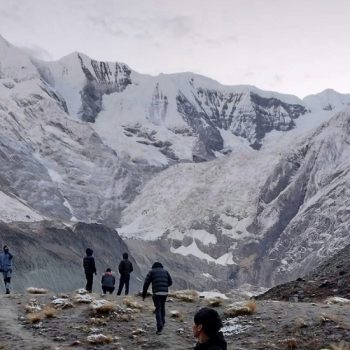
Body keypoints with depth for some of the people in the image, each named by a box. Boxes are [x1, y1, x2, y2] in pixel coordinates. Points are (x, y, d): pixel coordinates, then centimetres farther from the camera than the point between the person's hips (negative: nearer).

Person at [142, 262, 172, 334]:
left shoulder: (151, 272, 9)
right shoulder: (165, 271, 18)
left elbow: (146, 283, 2)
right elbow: (170, 282, 16)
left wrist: (144, 293, 7)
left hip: (156, 293, -3)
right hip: (165, 292, 3)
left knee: (158, 309, -1)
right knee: (162, 307, 24)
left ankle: (159, 326, -13)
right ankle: (162, 322, 25)